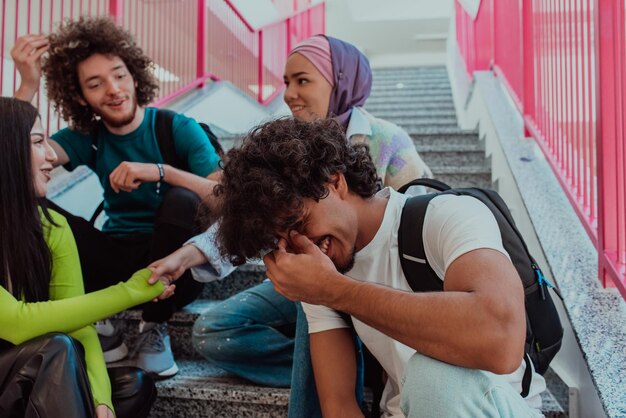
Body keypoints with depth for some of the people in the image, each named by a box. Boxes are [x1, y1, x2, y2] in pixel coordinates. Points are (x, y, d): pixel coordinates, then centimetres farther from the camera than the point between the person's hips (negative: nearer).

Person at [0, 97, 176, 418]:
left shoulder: (51, 227, -6)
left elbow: (78, 325, -11)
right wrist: (129, 292, -26)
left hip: (35, 375, 4)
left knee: (133, 384, -16)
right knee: (56, 349, -30)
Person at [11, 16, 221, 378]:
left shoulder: (179, 129, -9)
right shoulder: (87, 138, 1)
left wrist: (159, 171, -33)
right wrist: (29, 84, -26)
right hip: (117, 261, 3)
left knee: (183, 200, -34)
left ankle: (155, 327, -13)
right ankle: (97, 327, -6)